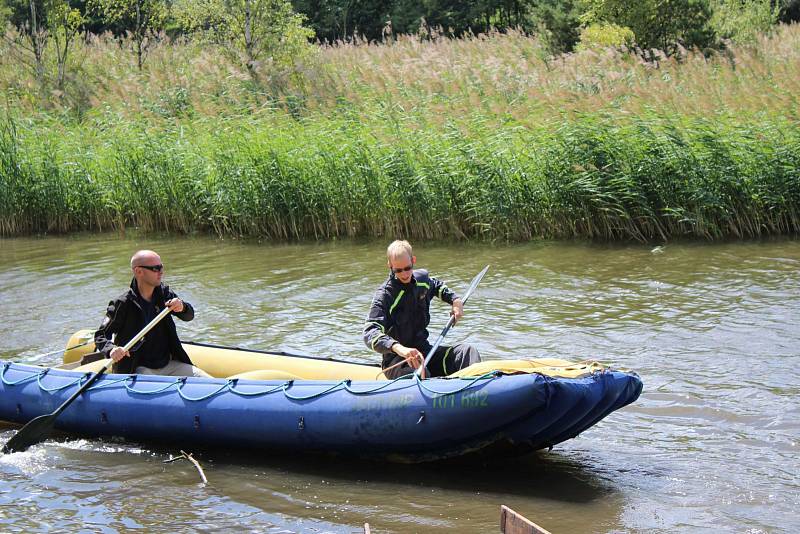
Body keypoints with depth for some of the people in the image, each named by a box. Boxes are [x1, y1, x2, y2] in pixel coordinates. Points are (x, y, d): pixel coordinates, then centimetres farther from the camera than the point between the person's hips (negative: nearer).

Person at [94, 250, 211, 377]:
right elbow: (101, 336, -9)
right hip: (140, 370, -5)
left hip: (170, 365, 5)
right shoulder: (122, 304, -12)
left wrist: (182, 307, -16)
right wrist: (111, 350, -31)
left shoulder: (163, 293, 4)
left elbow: (189, 316, 8)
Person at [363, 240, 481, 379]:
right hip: (396, 360, -6)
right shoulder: (385, 295, -15)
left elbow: (438, 287, 33)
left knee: (467, 351, -15)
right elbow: (370, 333, -28)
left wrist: (455, 301, 12)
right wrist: (399, 348, -45)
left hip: (424, 350, 6)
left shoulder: (422, 278, 6)